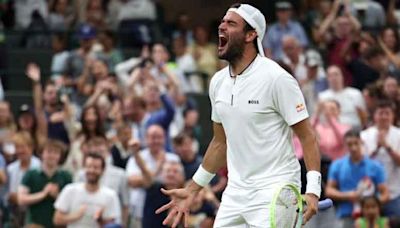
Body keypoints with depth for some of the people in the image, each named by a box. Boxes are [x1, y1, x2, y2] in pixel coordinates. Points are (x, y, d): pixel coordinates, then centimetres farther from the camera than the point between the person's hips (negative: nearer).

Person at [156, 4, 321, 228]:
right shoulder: (218, 82, 9)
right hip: (235, 192, 7)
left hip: (274, 192, -7)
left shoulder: (277, 78, -12)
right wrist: (192, 190, 21)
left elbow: (307, 135, -11)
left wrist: (313, 190, -22)